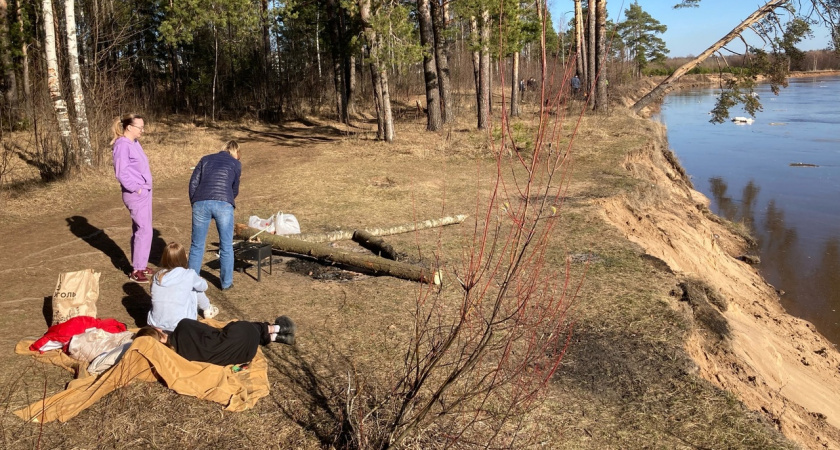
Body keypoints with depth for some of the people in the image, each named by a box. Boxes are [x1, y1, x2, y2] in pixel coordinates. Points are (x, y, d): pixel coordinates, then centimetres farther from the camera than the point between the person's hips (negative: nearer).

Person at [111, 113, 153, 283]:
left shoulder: (135, 143, 12)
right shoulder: (122, 145, -15)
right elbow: (121, 173, -20)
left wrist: (145, 188, 11)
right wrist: (136, 189, -16)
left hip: (144, 192, 9)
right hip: (136, 195, -9)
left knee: (139, 229, 15)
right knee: (144, 230, -8)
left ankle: (139, 265, 25)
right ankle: (136, 271, -1)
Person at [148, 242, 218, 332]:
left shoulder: (157, 276, -1)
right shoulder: (189, 275, -11)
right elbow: (204, 286, 10)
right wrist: (196, 280, 34)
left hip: (155, 324, 3)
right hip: (179, 326, -3)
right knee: (195, 288, 18)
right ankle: (207, 310, 40)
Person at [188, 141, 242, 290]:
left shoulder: (206, 159, 24)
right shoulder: (236, 163, 18)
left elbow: (193, 182, 14)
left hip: (201, 203, 2)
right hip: (223, 204, -2)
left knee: (197, 245, 14)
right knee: (226, 246, 11)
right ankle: (226, 282, 19)